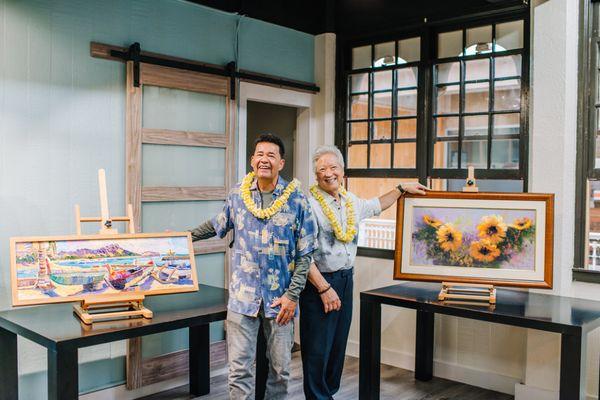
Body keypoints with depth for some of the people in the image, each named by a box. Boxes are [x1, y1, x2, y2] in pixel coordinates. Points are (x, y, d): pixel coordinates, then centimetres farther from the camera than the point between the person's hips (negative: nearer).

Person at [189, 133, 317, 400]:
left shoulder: (297, 200, -5)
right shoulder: (237, 194, 3)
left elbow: (305, 254, -3)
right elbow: (217, 225, 22)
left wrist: (293, 295, -8)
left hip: (280, 297, -1)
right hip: (243, 296, 1)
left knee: (280, 368, 11)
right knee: (239, 369, 2)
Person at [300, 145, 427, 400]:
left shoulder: (352, 201, 8)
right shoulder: (309, 204, -16)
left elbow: (375, 206, 31)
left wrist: (401, 189, 30)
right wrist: (324, 288, -20)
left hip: (346, 279, 7)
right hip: (319, 282, -7)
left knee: (338, 344, 16)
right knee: (318, 348, -1)